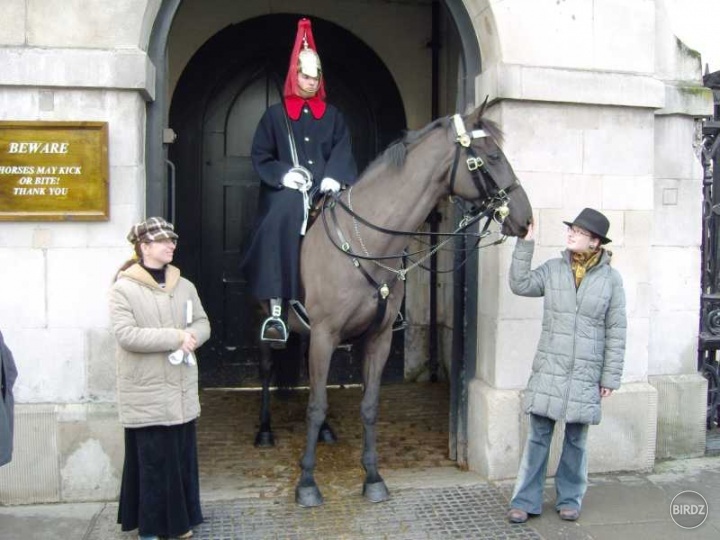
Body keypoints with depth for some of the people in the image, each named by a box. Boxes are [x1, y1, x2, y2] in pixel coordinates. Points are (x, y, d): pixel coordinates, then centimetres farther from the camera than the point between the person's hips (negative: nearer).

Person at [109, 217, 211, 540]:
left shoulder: (184, 286, 8)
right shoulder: (123, 288, -9)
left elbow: (203, 325, 9)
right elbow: (126, 335, -19)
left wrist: (191, 338, -15)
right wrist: (176, 336, -21)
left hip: (182, 388, 6)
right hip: (146, 392, -5)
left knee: (183, 456, 13)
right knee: (152, 459, 3)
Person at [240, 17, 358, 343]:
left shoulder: (333, 117, 18)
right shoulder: (275, 114, 12)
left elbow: (342, 154, 8)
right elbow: (260, 156, 7)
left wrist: (333, 177, -12)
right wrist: (284, 174, -12)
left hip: (324, 190, 2)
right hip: (287, 190, -2)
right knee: (284, 216, -33)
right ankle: (276, 310, -32)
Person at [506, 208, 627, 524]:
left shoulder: (611, 278, -2)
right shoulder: (553, 269, 3)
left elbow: (616, 332, -1)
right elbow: (520, 285, -5)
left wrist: (610, 377, -3)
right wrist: (525, 243, -8)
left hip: (586, 373, -1)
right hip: (549, 368, 1)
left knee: (576, 439, 11)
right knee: (538, 435, 5)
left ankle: (569, 499, 28)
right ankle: (525, 501, 15)